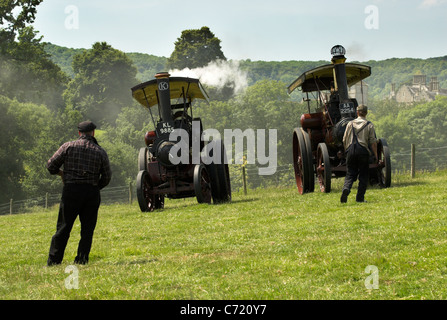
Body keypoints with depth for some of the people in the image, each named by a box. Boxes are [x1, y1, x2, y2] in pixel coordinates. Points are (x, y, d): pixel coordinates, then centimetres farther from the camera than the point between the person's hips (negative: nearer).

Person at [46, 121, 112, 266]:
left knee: (63, 227, 2)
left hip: (71, 190, -1)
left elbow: (50, 165, 1)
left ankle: (53, 262, 0)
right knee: (87, 229, 8)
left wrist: (61, 173, 20)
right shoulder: (100, 152, 5)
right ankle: (82, 261, 4)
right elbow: (107, 176, 7)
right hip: (92, 193, 1)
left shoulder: (68, 146, 1)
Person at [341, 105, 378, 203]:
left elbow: (344, 140, 12)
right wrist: (376, 156, 4)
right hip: (363, 151, -2)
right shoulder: (369, 125, 3)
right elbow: (373, 142, -1)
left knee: (350, 174, 5)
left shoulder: (350, 123, 10)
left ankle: (346, 189, -24)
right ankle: (360, 198, 6)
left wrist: (346, 151, 25)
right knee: (363, 175, 8)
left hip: (351, 150, 2)